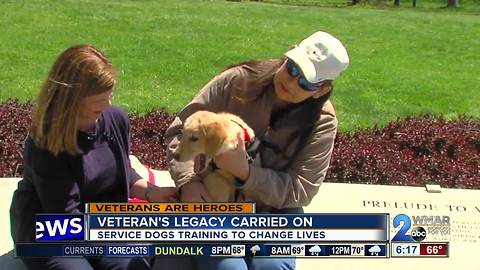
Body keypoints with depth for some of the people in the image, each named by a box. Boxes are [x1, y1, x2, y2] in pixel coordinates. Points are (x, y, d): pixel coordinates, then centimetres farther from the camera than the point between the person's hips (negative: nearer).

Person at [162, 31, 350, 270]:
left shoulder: (322, 123, -8)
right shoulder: (237, 81, -10)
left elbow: (300, 190, -13)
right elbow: (181, 129, -5)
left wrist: (245, 172, -27)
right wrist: (188, 180, -21)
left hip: (273, 211, 1)